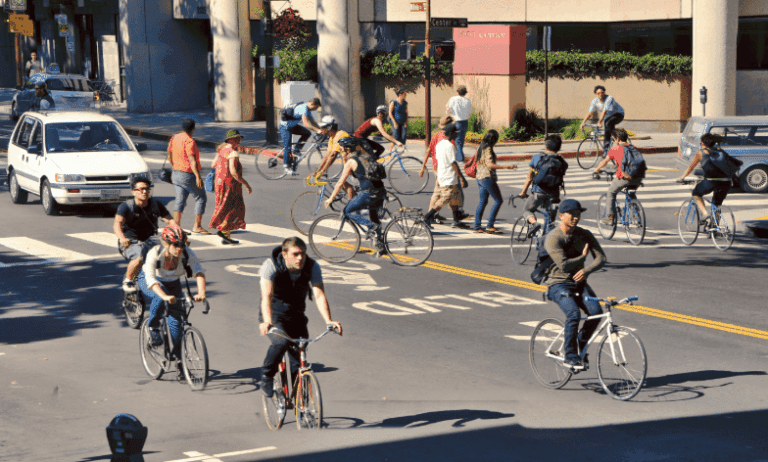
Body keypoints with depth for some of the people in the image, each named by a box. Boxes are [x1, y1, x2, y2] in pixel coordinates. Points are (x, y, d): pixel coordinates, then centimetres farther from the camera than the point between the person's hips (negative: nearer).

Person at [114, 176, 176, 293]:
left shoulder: (156, 205, 3)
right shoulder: (126, 206, -9)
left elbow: (170, 220, -3)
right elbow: (117, 224, -23)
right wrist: (122, 238, -44)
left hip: (150, 239, 4)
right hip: (131, 242, -4)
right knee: (139, 258, -36)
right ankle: (127, 281, -6)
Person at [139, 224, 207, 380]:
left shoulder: (187, 253, -25)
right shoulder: (154, 253, -33)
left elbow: (198, 272, -34)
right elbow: (151, 279, -43)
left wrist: (201, 292, -52)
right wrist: (165, 296, -59)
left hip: (173, 284, 3)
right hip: (149, 283, -3)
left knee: (176, 320, -10)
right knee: (160, 299, -38)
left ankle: (178, 360, 4)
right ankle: (153, 329, -14)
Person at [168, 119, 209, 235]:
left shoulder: (174, 138, 6)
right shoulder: (189, 141, -19)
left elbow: (169, 157, 16)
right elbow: (192, 160, -26)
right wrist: (198, 176, -28)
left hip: (176, 173, 8)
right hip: (188, 176, -8)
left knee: (180, 201, 8)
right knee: (201, 198, 5)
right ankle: (197, 226, 2)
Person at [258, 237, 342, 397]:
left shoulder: (312, 267, -16)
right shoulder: (271, 266, -24)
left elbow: (319, 295, -25)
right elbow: (267, 295, -35)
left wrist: (328, 321, -40)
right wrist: (267, 321, -52)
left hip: (296, 315, 3)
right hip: (275, 314, -3)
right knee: (281, 342, -32)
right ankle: (266, 377, -7)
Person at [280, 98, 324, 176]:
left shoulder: (308, 109, 5)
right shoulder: (304, 108, -27)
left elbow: (313, 122, 9)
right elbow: (306, 124, -36)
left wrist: (321, 130, -2)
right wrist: (317, 130, -40)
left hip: (293, 125, 9)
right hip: (285, 126, -9)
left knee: (307, 133, -4)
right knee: (287, 147, -9)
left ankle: (296, 150, 3)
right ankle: (287, 168, -5)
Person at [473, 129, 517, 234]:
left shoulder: (481, 147, 13)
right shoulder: (488, 149, -15)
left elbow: (477, 163, 21)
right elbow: (490, 164, -23)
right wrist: (506, 167, -28)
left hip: (480, 177, 10)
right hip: (487, 177, -10)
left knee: (483, 202, 12)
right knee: (498, 200, -5)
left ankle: (477, 227, 11)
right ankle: (490, 225, -7)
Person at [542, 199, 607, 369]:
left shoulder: (584, 235, 4)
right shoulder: (553, 238, -12)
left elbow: (601, 258, -5)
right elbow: (564, 265, -22)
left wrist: (587, 270, -24)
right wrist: (582, 257, -7)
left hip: (578, 282, 5)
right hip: (557, 284, -5)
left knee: (595, 311, -20)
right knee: (574, 313, -29)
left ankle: (580, 347, 4)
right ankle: (570, 356, -14)